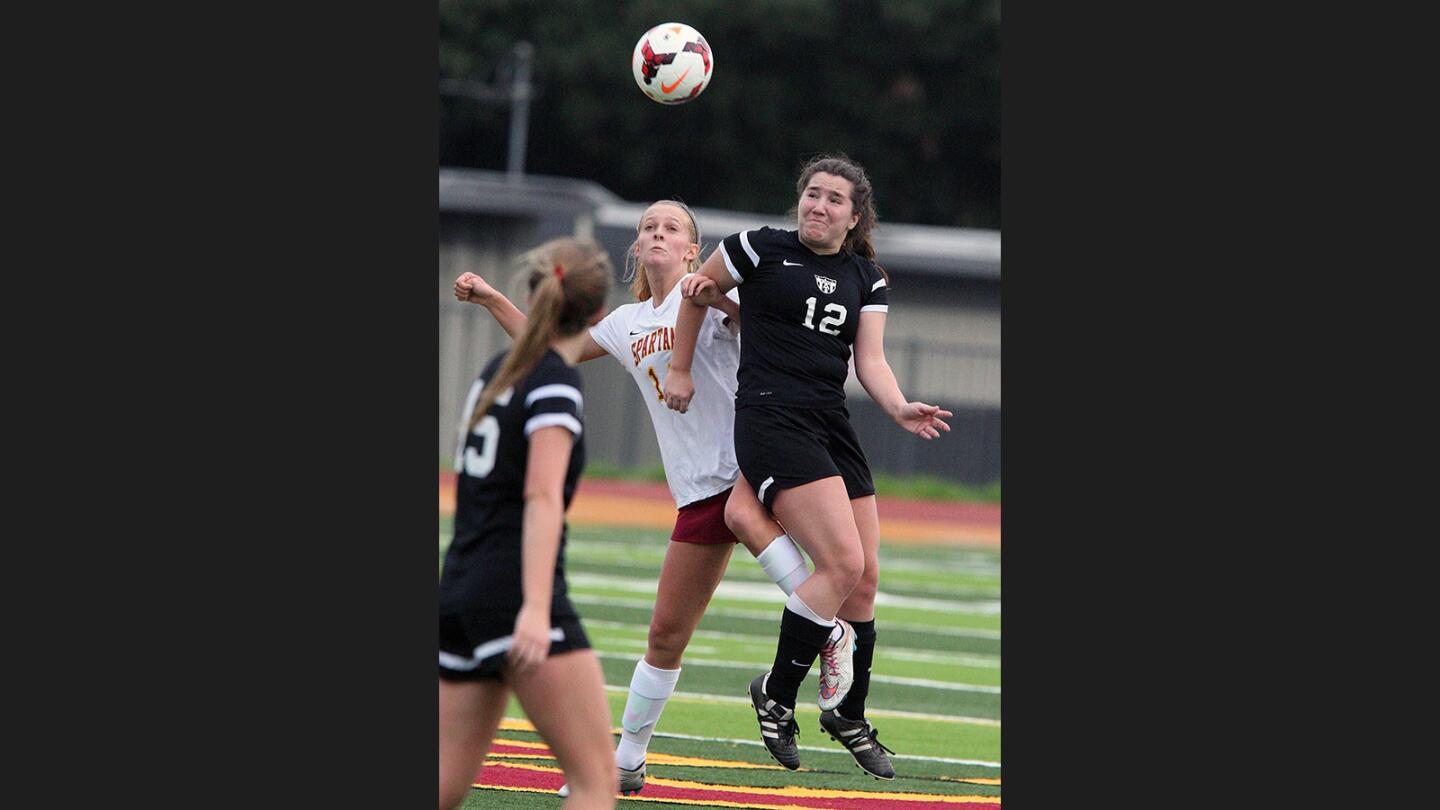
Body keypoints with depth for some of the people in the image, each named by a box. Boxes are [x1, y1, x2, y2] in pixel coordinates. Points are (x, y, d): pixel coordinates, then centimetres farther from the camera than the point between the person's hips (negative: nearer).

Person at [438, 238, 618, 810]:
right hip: (514, 592, -9)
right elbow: (542, 497, -20)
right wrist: (535, 608, -28)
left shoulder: (497, 372, 16)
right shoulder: (555, 383, -8)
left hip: (460, 588, 9)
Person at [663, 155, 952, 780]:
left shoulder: (867, 279, 12)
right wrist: (680, 368, 14)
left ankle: (850, 717, 24)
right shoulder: (761, 249, -1)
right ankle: (776, 695, -4)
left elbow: (870, 360, 5)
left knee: (864, 579, 6)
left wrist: (899, 408, -14)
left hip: (832, 425, 6)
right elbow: (699, 290, 13)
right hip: (770, 419, -6)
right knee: (843, 563, -19)